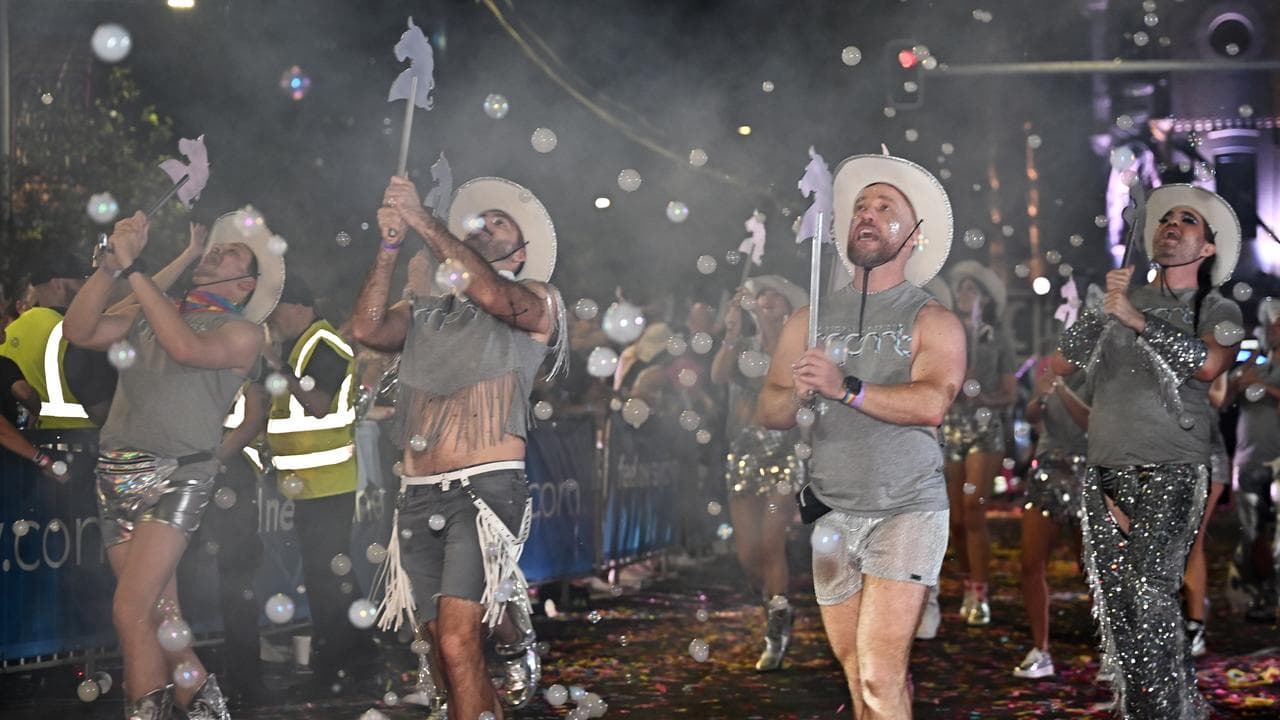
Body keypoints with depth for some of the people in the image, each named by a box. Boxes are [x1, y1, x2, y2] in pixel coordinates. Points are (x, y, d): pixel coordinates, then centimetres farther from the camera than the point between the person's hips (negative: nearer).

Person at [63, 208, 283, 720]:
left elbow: (187, 347, -17)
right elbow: (80, 331, 5)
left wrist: (134, 270, -15)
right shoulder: (147, 313, 18)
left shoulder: (241, 332, 3)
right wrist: (112, 263, -6)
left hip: (174, 476, -5)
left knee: (130, 611, -18)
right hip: (116, 476, 5)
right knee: (160, 615, 7)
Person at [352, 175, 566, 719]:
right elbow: (367, 328, 4)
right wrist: (390, 244, 0)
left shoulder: (538, 302, 10)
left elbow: (493, 295, -12)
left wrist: (424, 221, -9)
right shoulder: (425, 314, 22)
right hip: (419, 495, 5)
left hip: (485, 489, -5)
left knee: (458, 642, -19)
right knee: (449, 651, 3)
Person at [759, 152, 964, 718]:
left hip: (906, 511, -4)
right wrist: (798, 396, -16)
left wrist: (846, 388, -28)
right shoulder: (811, 320, 12)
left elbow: (932, 403, -18)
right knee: (856, 674, 11)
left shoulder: (932, 321, -1)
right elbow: (769, 410, 6)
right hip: (832, 513, 5)